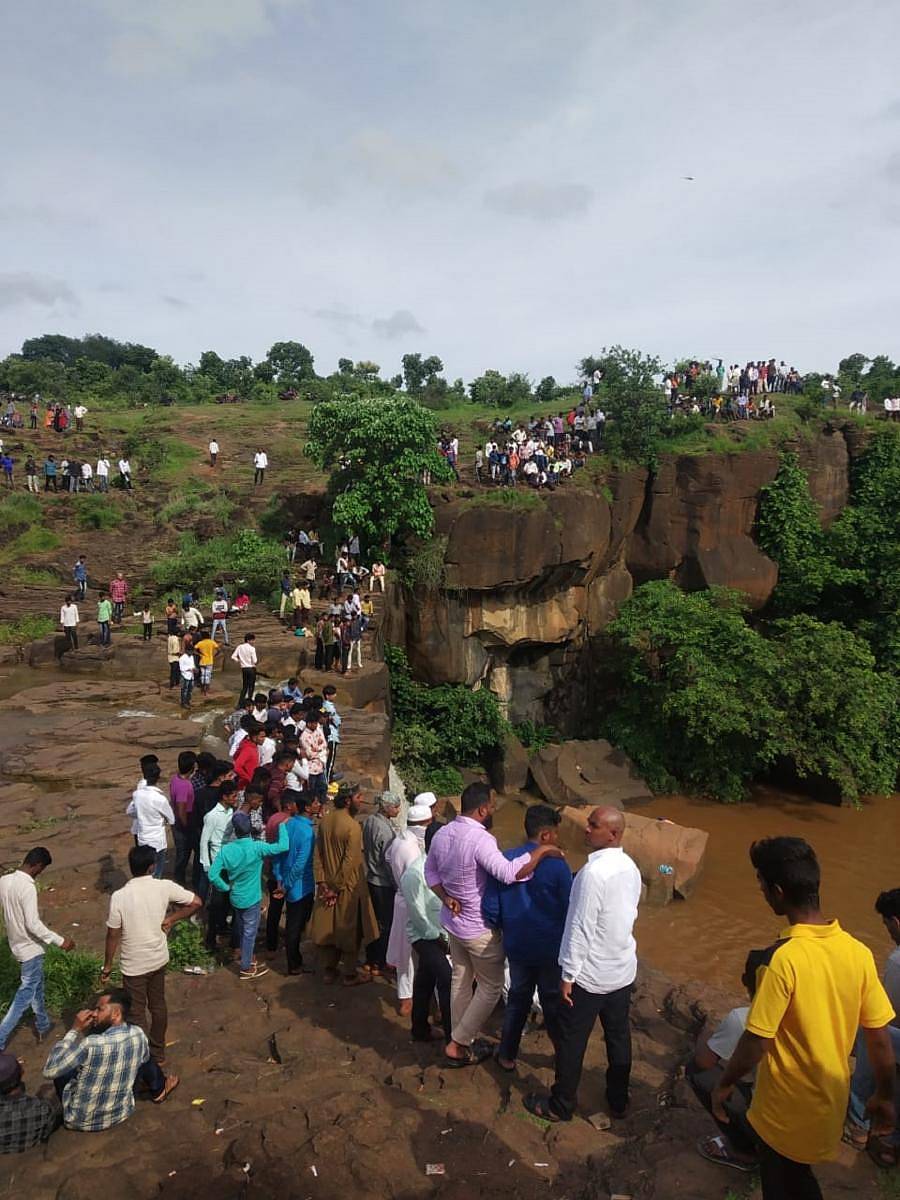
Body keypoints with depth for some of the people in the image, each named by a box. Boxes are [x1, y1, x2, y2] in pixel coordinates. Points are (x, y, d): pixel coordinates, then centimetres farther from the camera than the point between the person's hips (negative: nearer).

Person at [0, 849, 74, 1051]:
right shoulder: (28, 887, -28)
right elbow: (33, 924, -31)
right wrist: (60, 940, -25)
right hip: (30, 948, -9)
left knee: (36, 983, 24)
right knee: (26, 994, 4)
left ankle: (43, 1025, 38)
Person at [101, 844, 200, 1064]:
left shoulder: (119, 896, -23)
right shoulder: (164, 887, -15)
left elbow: (113, 935, -14)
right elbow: (196, 902, -9)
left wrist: (107, 965, -1)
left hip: (134, 965, -3)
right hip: (159, 959, 3)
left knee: (137, 1012, 15)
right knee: (158, 1005, 23)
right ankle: (158, 1054, 39)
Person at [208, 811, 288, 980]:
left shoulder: (226, 849, -13)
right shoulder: (257, 848, -26)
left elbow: (213, 875, -14)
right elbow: (283, 846, -26)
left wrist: (226, 887, 1)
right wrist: (281, 824, -15)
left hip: (236, 897, 5)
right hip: (251, 899, -5)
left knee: (242, 930, 24)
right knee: (249, 933, 11)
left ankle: (247, 958, 43)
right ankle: (246, 969, 24)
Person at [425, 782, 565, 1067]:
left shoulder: (442, 833, -1)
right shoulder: (479, 838, -29)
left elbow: (430, 871, 9)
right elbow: (508, 873, -40)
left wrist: (446, 897, 0)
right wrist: (542, 851, -32)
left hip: (453, 921, 8)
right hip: (479, 928, -8)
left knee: (461, 981, 20)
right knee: (491, 987, 10)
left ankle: (461, 1043, 31)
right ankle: (458, 1044, 13)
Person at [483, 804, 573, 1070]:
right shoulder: (556, 865, -21)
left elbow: (490, 909, -6)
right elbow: (570, 909, -13)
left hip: (517, 947, 3)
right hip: (551, 949, -3)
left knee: (517, 999, 21)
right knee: (553, 1004, 17)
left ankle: (507, 1055, 32)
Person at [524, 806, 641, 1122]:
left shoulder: (593, 872, -27)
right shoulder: (630, 867, -2)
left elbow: (580, 928, -24)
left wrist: (569, 974, -16)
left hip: (591, 974, -7)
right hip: (623, 969, 7)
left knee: (571, 1041, 10)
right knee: (619, 1036, 21)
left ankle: (560, 1106, 25)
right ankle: (618, 1101, 36)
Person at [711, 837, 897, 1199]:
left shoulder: (783, 957, -28)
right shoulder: (858, 951, -10)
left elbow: (756, 1043, -22)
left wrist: (725, 1085, -5)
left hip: (788, 1106, -5)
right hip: (831, 1099, 5)